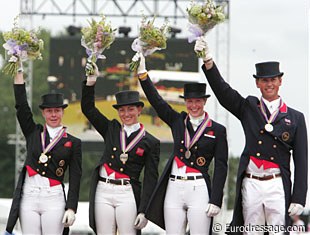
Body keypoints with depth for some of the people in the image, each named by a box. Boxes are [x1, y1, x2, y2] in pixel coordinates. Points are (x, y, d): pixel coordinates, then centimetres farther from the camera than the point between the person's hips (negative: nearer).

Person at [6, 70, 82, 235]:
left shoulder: (73, 143, 6)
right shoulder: (33, 133, 13)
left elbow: (75, 179, 3)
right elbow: (21, 105, 5)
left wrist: (71, 208, -6)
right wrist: (18, 72, 0)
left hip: (54, 198, -2)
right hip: (28, 197, 2)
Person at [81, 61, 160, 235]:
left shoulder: (150, 142, 5)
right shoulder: (111, 129, 15)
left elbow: (151, 180, 1)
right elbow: (87, 108, 15)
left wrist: (144, 211, -6)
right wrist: (91, 81, 2)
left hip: (127, 194, -3)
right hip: (103, 192, 3)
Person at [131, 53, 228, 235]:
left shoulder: (218, 130, 3)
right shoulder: (177, 122, 13)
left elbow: (221, 167, 0)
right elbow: (156, 100, 7)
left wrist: (216, 201, -7)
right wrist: (142, 73, -4)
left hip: (199, 190, -3)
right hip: (174, 189, 4)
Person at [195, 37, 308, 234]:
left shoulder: (295, 118, 7)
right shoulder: (248, 108, 11)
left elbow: (301, 161, 4)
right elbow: (222, 90, -1)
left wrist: (299, 198, -4)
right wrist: (208, 60, -16)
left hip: (278, 186, -1)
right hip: (250, 184, 1)